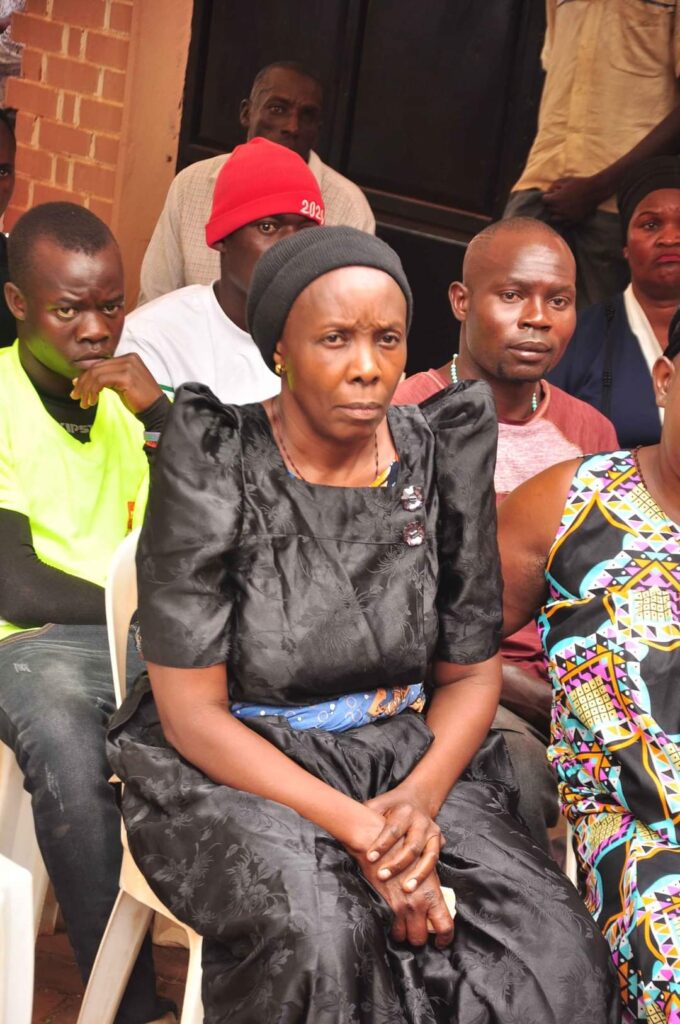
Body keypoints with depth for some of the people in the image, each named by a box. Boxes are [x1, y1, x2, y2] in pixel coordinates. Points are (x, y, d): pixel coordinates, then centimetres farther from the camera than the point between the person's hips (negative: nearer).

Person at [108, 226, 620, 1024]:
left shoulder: (440, 457, -1)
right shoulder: (215, 464, -11)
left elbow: (471, 672, 6)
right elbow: (191, 712, -13)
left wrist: (421, 798, -14)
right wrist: (358, 829, -21)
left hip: (407, 757, 3)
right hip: (233, 766, -3)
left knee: (553, 940, -21)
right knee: (316, 931, -33)